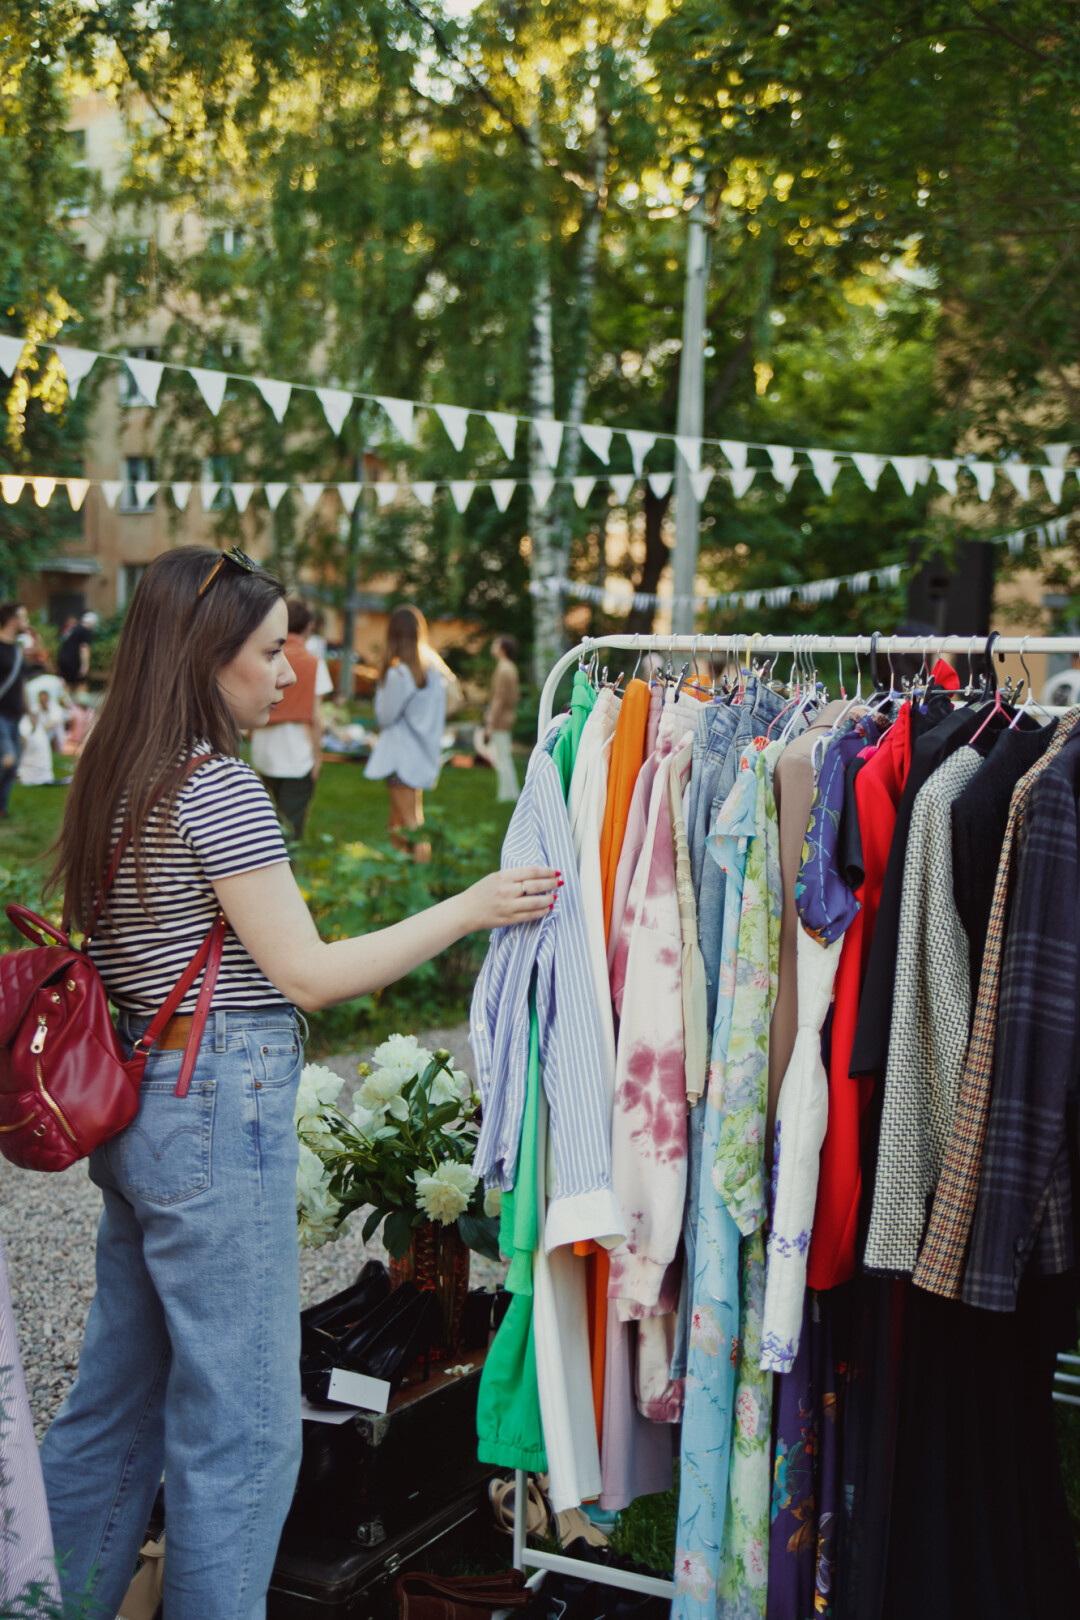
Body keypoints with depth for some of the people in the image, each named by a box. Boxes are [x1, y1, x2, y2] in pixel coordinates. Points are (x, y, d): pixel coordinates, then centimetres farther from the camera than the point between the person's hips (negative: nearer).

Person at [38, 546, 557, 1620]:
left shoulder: (121, 782, 11)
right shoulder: (219, 788, -16)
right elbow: (310, 975, -16)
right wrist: (467, 910, -12)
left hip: (139, 1106, 10)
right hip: (220, 1108, -10)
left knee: (119, 1393, 20)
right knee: (242, 1423, 3)